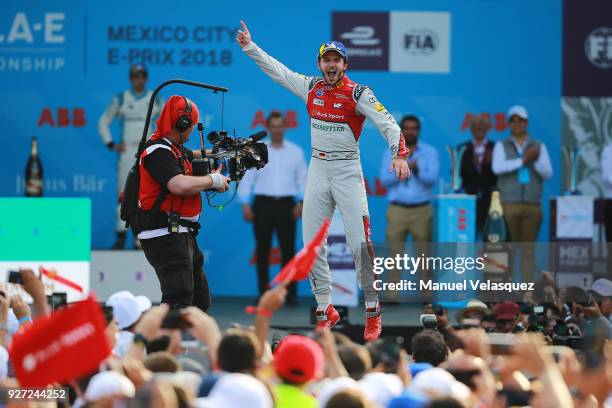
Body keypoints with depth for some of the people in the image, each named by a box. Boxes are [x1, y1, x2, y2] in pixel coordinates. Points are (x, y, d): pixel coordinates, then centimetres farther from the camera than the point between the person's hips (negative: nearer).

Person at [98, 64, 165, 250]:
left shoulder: (155, 100, 7)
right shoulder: (120, 99, 5)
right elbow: (103, 122, 12)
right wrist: (111, 144, 3)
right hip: (127, 151, 0)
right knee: (124, 192, -5)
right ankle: (121, 236, -4)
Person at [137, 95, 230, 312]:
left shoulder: (173, 149, 15)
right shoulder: (158, 151, -16)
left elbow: (193, 155, 37)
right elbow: (180, 185, -29)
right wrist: (213, 180, -14)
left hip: (181, 235, 11)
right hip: (164, 235, -11)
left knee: (200, 301, 18)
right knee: (180, 301, -19)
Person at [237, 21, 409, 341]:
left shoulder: (358, 94, -9)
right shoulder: (310, 88, 6)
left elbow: (387, 122, -18)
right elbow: (276, 70, 16)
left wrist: (399, 154, -32)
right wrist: (250, 47, 13)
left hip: (347, 170, -5)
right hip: (318, 170, 5)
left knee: (360, 243, -13)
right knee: (312, 243, 4)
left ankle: (373, 311, -4)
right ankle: (325, 309, 14)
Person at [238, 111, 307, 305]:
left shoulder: (295, 151, 9)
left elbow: (302, 179, 9)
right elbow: (247, 178, 5)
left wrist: (300, 202, -3)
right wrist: (245, 204, -2)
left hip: (286, 204, 0)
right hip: (263, 203, 0)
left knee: (288, 249, -4)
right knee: (262, 250, 0)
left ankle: (290, 294, -2)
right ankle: (263, 294, 4)